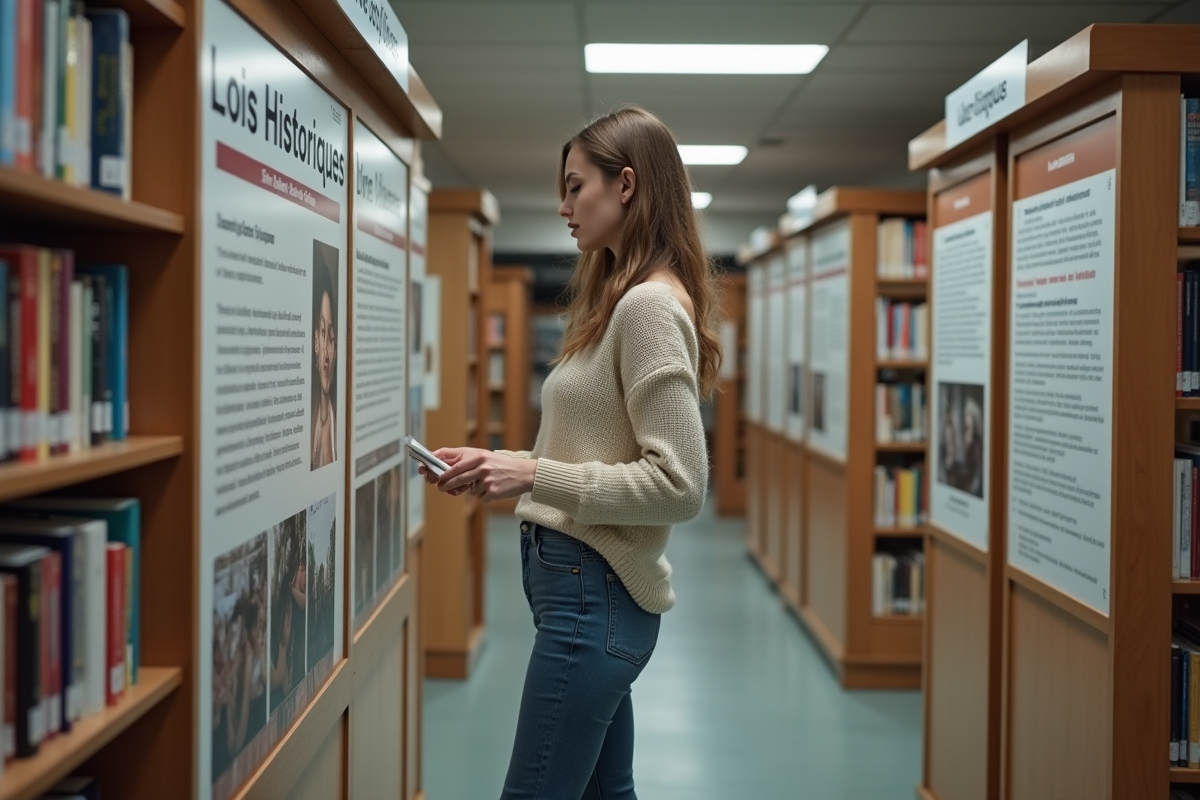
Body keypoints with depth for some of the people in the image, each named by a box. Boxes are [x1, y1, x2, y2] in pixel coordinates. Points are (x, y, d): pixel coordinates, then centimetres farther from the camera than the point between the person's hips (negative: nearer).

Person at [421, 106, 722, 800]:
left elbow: (679, 485, -21)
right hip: (587, 581, 10)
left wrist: (535, 474, -20)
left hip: (595, 591, -10)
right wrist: (502, 469, 7)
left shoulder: (650, 306, -15)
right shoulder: (623, 300, 15)